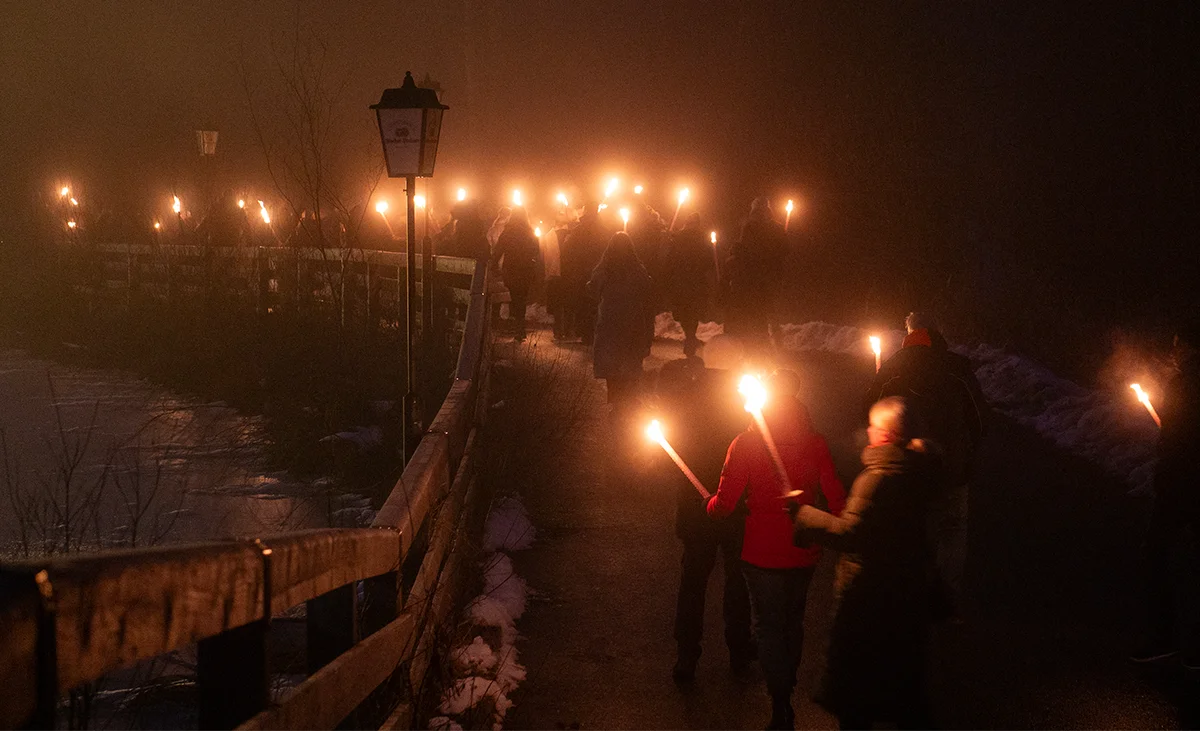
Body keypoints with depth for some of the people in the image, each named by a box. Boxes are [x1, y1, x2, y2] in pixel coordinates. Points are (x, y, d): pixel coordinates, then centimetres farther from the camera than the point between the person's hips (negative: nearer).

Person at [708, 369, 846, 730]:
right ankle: (787, 687, 40)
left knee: (769, 627, 8)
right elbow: (836, 499, -6)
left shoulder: (745, 444, -13)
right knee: (793, 620, 23)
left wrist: (710, 505, 8)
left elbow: (724, 504, -14)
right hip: (804, 550, 4)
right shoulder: (815, 443, -5)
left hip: (764, 552, -3)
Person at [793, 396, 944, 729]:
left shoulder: (879, 476, -25)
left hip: (871, 595, -8)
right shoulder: (920, 464, -1)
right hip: (911, 590, 8)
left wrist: (804, 513, -20)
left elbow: (849, 533, -29)